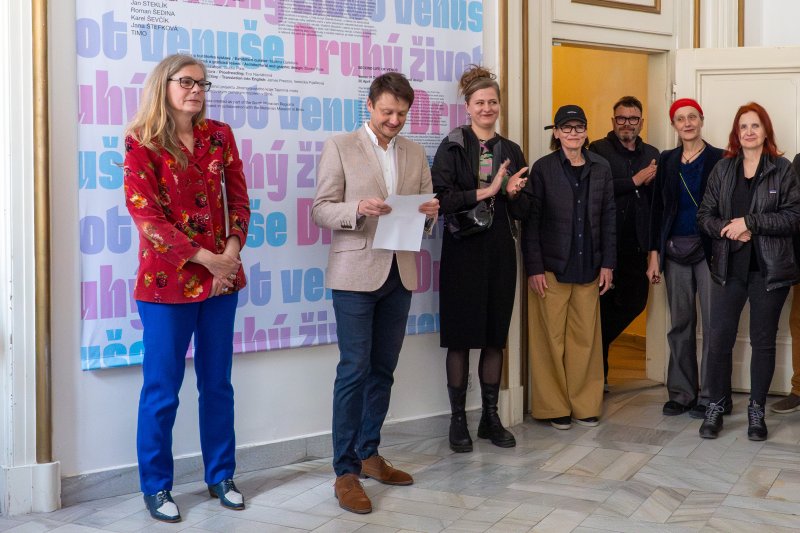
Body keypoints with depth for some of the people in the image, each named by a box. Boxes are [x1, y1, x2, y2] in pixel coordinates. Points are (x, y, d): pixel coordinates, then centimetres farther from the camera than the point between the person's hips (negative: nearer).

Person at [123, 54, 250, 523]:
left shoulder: (220, 136, 8)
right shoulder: (143, 143, -5)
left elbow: (238, 200, 7)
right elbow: (145, 214, -12)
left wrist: (231, 252, -9)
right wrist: (203, 258, -16)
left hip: (221, 276, 4)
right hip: (167, 279, -4)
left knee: (218, 384, 12)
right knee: (163, 389, 4)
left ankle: (221, 476, 26)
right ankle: (156, 487, 18)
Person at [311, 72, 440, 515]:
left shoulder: (415, 153, 13)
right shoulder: (340, 147, -2)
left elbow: (426, 206, 14)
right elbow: (320, 210, -6)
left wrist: (430, 212, -10)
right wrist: (358, 209, -24)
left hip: (400, 273, 5)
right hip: (356, 273, -5)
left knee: (383, 370, 12)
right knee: (354, 370, -5)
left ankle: (369, 455, 25)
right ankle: (345, 471, 2)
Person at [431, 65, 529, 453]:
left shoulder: (511, 151, 11)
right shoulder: (452, 147, -2)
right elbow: (441, 198, -13)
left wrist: (513, 193, -6)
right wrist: (485, 192, -19)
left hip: (500, 250, 4)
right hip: (463, 249, -4)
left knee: (495, 336, 8)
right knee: (461, 337, 0)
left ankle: (490, 417, 18)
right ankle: (458, 420, 10)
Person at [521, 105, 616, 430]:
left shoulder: (601, 168, 8)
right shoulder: (543, 169, -2)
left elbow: (609, 218, 10)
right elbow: (530, 221, -4)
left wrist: (607, 263, 5)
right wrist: (534, 268, -9)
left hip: (589, 266, 3)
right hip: (552, 267, -3)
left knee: (586, 338, 6)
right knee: (552, 338, 1)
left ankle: (584, 404, 18)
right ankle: (554, 406, 12)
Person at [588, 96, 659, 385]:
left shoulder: (651, 154, 12)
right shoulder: (598, 150, -4)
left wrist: (653, 182, -10)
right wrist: (635, 180, -16)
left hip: (636, 244, 5)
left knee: (635, 301, 7)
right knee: (602, 304, 5)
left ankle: (597, 343, 31)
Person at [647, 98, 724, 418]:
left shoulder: (719, 159, 0)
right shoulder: (667, 161, 11)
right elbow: (657, 209, 10)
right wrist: (654, 254, 4)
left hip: (709, 248, -3)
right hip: (675, 251, 3)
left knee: (714, 323, -4)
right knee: (680, 323, 8)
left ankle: (710, 396, 5)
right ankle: (681, 393, 16)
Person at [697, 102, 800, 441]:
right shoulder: (723, 169, 7)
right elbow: (705, 215, 6)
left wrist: (750, 222, -17)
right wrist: (726, 230, -14)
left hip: (769, 269, -2)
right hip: (730, 267, 2)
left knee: (763, 341, 8)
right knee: (719, 338, -1)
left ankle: (757, 411, 20)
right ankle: (716, 407, 14)